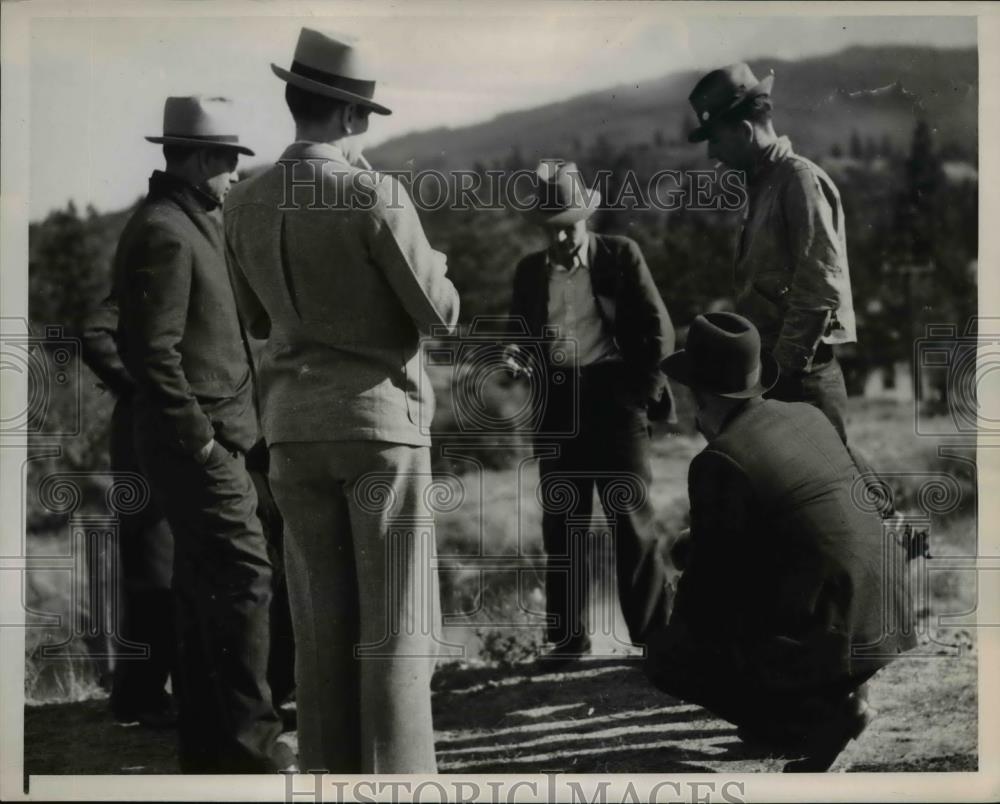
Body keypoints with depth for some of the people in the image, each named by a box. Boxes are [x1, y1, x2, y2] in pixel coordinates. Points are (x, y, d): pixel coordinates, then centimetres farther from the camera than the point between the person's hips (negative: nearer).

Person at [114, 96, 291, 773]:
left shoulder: (194, 225, 19)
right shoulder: (164, 231, -13)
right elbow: (151, 348, -20)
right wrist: (200, 436, -19)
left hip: (211, 444, 10)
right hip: (199, 444, -10)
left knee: (205, 590, 12)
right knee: (244, 578, -11)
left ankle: (208, 747, 19)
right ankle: (252, 744, -7)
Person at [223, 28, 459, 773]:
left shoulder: (246, 203, 4)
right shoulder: (375, 194, -11)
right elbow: (440, 312, -7)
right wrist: (434, 265, 13)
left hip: (295, 424, 5)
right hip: (381, 416, -5)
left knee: (321, 627, 9)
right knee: (394, 631, -1)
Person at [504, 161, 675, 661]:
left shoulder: (620, 256, 4)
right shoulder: (529, 271, 14)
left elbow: (658, 330, 3)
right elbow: (519, 335, 19)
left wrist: (644, 389, -2)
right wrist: (514, 357, -2)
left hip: (614, 399, -3)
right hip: (556, 410, 4)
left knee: (631, 521, -3)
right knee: (561, 526, 4)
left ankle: (651, 635, 2)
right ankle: (569, 638, 10)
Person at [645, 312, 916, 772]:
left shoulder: (718, 462, -14)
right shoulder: (808, 417, 9)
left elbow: (711, 576, -6)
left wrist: (677, 626, 14)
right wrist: (687, 550, 30)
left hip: (823, 642, -8)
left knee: (665, 656, 9)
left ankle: (818, 715, -4)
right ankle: (840, 692, 14)